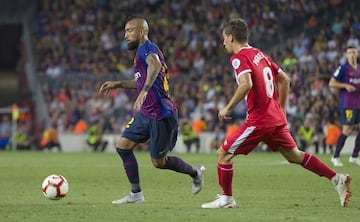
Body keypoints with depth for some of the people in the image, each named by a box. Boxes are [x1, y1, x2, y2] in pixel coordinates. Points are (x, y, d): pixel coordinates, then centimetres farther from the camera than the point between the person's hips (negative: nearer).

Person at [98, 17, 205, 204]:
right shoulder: (141, 52, 17)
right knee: (123, 146, -1)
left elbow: (155, 66, -39)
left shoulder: (147, 49, -15)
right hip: (146, 114, 10)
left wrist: (144, 91, -51)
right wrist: (117, 84, 25)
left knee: (158, 162, 0)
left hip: (161, 115, -10)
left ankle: (196, 173, 24)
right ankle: (136, 194, 5)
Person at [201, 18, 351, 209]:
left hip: (258, 120, -8)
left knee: (223, 153, 1)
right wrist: (280, 108, 26)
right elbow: (284, 79, 20)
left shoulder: (239, 58, -11)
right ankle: (337, 179, 14)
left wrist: (228, 108, -18)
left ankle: (226, 198, 5)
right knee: (294, 155, 18)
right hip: (277, 118, 8)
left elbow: (246, 84, -28)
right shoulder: (259, 54, 16)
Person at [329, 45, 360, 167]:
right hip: (347, 104, -7)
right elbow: (331, 83, -6)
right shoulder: (343, 68, -5)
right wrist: (345, 85, -17)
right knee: (347, 130, -10)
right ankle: (335, 157, 1)